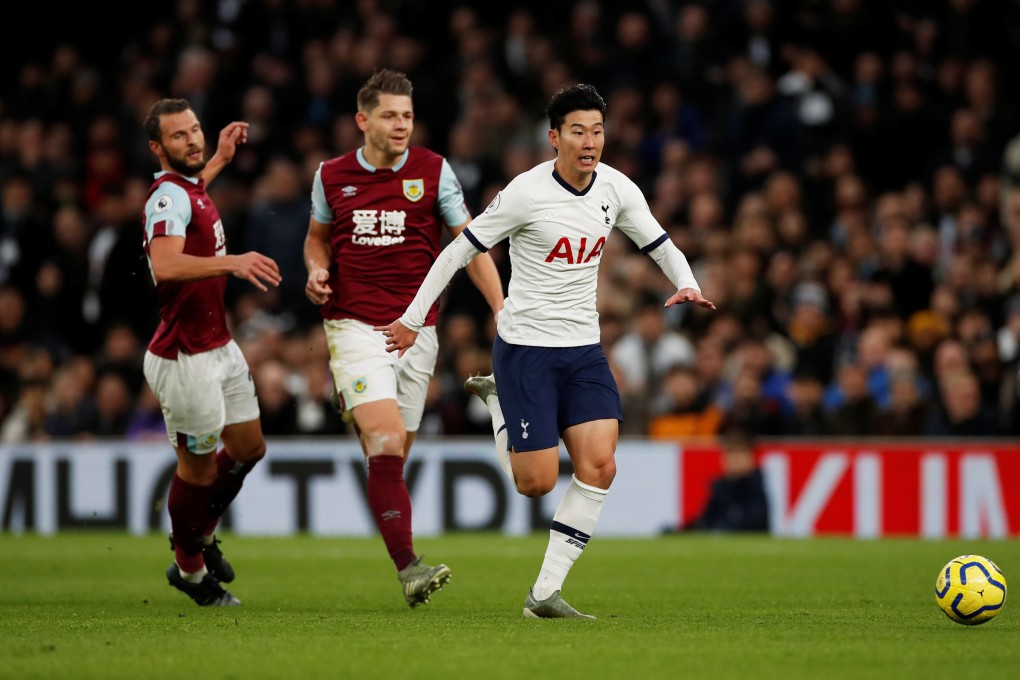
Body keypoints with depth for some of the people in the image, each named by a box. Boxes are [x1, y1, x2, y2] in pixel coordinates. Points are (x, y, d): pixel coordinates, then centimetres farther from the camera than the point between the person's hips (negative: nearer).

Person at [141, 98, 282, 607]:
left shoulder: (189, 188, 10)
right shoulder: (167, 196, -20)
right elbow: (166, 264, -39)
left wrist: (220, 159, 36)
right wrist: (232, 262, -48)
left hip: (219, 347, 10)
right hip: (185, 358, -10)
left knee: (248, 448, 19)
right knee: (199, 468, 2)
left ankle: (200, 534, 39)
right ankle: (190, 569, 22)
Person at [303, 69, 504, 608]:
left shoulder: (433, 171, 2)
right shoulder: (331, 176, 4)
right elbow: (317, 237, 21)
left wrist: (503, 311, -4)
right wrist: (316, 271, -2)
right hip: (354, 326, -2)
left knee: (392, 457, 5)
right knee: (386, 444, -18)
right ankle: (409, 568, -24)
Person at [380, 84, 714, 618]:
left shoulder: (617, 189, 1)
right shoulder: (526, 192, -14)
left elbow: (661, 246, 13)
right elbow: (460, 249, -6)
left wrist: (687, 286, -9)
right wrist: (413, 318, -4)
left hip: (583, 350, 5)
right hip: (524, 347, -5)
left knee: (599, 466, -12)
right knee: (537, 483, -5)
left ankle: (545, 594, -3)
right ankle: (496, 403, 28)